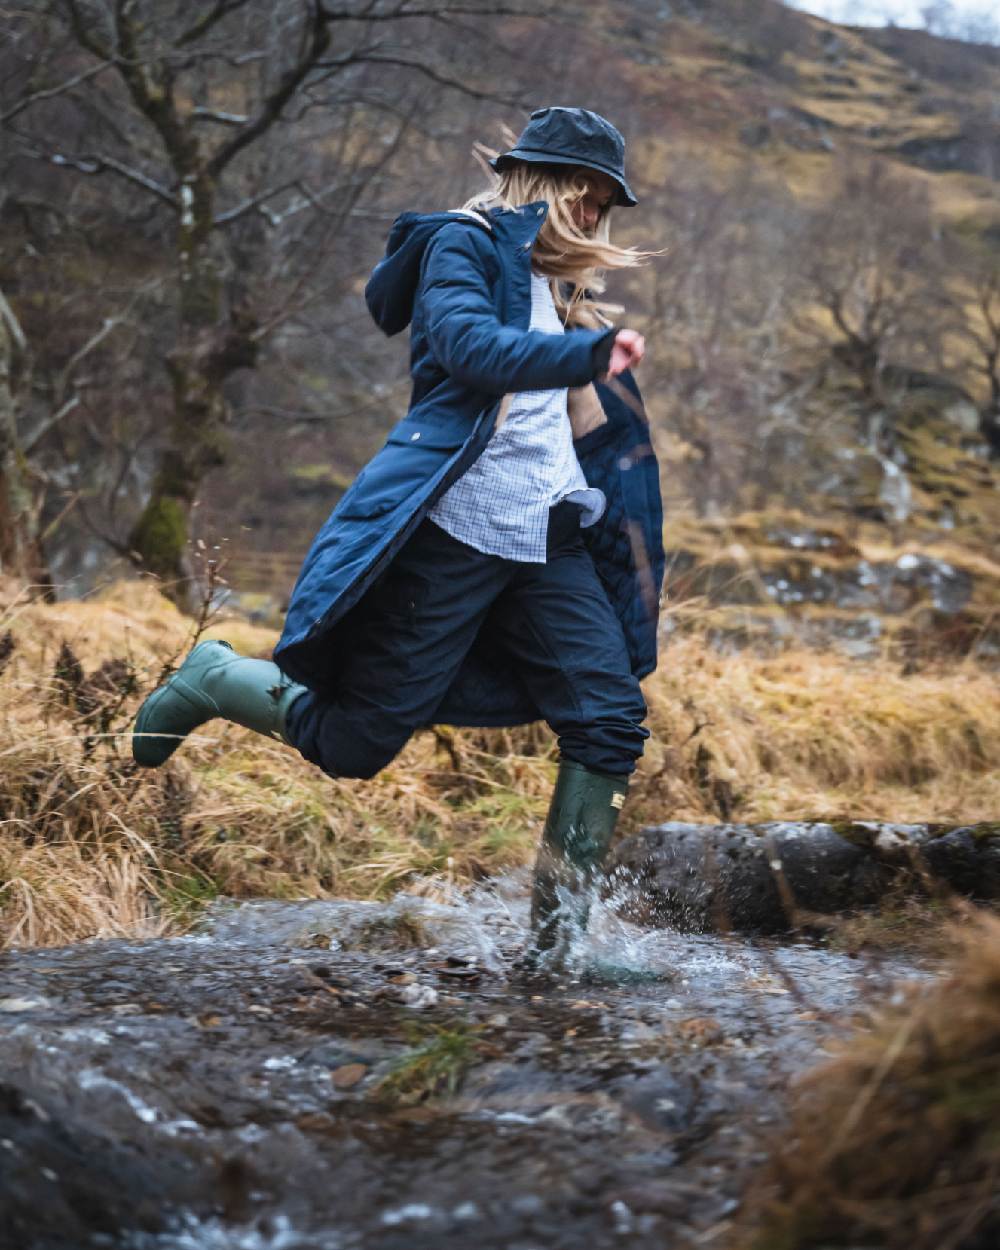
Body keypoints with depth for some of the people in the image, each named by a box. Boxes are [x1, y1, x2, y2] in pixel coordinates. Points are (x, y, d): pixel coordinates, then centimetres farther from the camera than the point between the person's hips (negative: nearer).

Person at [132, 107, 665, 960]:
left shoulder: (559, 287, 24)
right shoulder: (463, 245, -1)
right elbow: (466, 344, -21)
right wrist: (589, 352, -28)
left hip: (547, 547, 8)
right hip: (452, 535, -8)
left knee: (612, 717, -7)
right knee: (354, 741, -4)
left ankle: (555, 938, -1)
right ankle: (216, 682, 23)